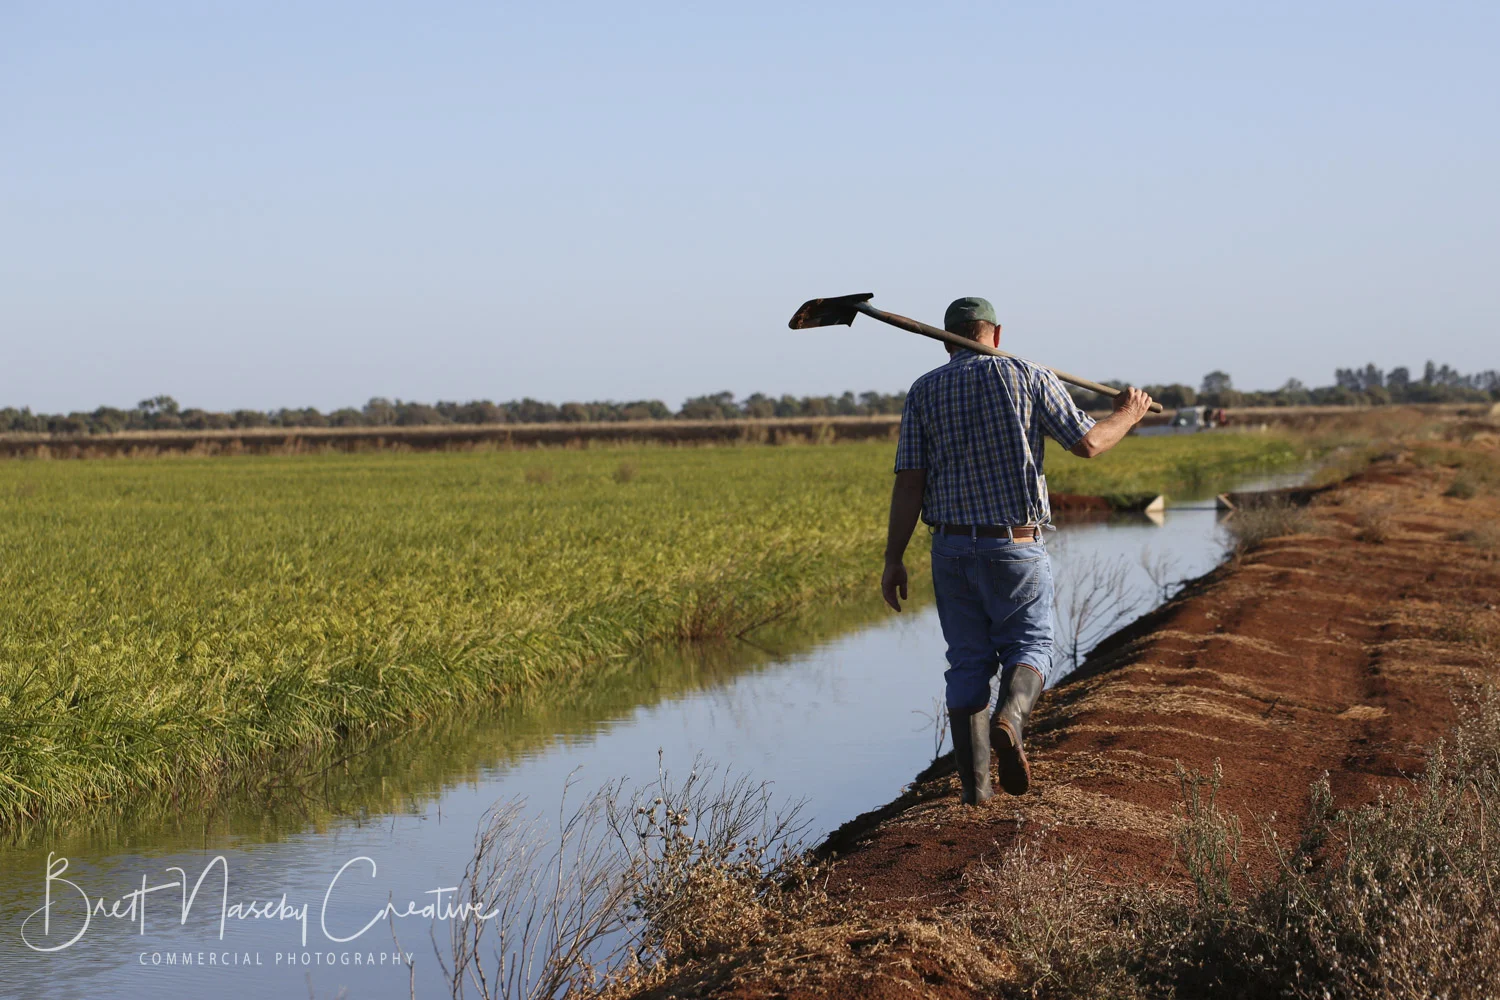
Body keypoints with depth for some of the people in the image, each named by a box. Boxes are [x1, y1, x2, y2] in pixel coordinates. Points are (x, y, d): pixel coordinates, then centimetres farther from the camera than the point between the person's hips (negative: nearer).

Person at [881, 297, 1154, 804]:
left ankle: (973, 782, 7)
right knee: (1029, 647, 12)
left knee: (968, 662, 11)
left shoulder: (923, 391, 2)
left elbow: (909, 481, -4)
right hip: (1016, 546, -2)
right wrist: (1127, 415, 21)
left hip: (952, 547, 2)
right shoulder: (1028, 377, -3)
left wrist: (893, 559, -2)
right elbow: (1088, 443, 0)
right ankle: (1009, 719, -20)